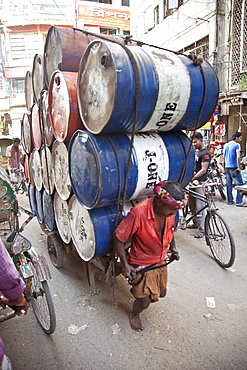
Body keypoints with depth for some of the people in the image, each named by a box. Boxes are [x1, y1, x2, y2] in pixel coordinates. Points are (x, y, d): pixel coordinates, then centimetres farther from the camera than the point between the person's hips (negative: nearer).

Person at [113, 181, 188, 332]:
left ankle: (137, 290, 52)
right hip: (142, 264, -6)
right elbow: (118, 237, -24)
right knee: (144, 302, 4)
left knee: (161, 293, 22)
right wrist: (125, 265, -20)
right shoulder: (138, 213, -35)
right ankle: (135, 315, 40)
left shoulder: (170, 210, -15)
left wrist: (173, 246, 4)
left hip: (161, 261, 6)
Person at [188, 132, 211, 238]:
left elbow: (203, 170, -17)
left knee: (200, 207, -6)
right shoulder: (195, 152, 16)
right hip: (193, 182, 9)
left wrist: (192, 178, -23)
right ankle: (196, 223, 31)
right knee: (191, 205, 15)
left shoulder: (205, 153, -10)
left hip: (200, 182, -9)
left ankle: (201, 229, 2)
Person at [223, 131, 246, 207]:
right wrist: (239, 167, -14)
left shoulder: (225, 145, 13)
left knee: (228, 184, 11)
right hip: (234, 168, -7)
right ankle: (239, 202, -5)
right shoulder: (236, 145, -9)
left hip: (226, 167, 8)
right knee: (240, 184, -3)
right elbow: (238, 157, -21)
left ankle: (230, 200, 17)